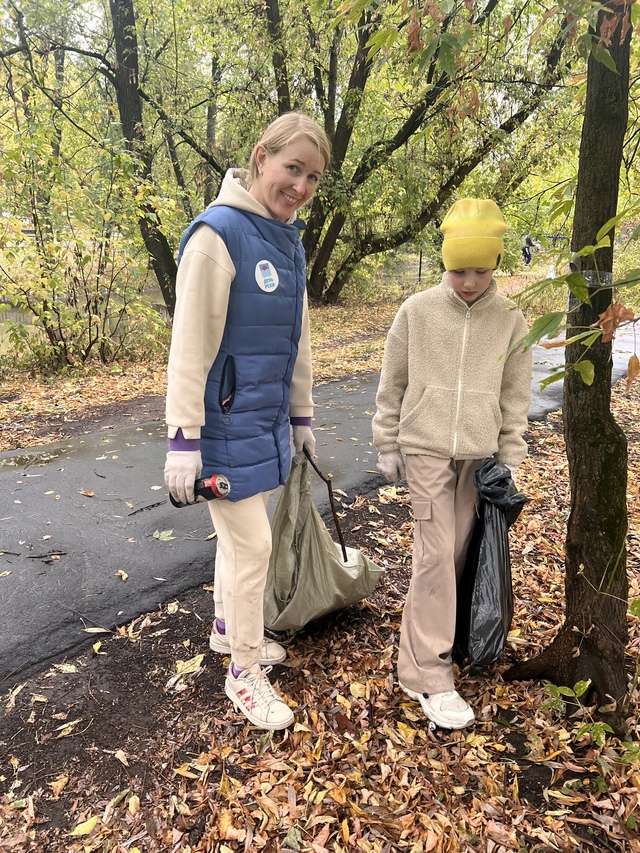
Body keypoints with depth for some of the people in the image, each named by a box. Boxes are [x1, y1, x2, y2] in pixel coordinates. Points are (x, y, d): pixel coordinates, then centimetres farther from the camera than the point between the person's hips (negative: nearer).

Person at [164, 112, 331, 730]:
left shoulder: (288, 240, 9)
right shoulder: (219, 232, -17)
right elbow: (191, 343, -19)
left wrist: (300, 417, 18)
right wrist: (183, 439, -20)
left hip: (266, 418, 8)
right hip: (226, 422, -8)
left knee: (241, 533, 20)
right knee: (252, 544, 0)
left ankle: (228, 628, 42)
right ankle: (245, 673, 20)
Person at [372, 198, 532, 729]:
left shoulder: (511, 321, 1)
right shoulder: (416, 311, -4)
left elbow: (516, 397, 7)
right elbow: (392, 385, 3)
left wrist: (510, 460, 6)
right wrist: (387, 445, 4)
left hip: (479, 454, 3)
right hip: (425, 448, -2)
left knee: (457, 551, 7)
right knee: (435, 553, -5)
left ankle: (430, 632, 28)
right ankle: (429, 671, 3)